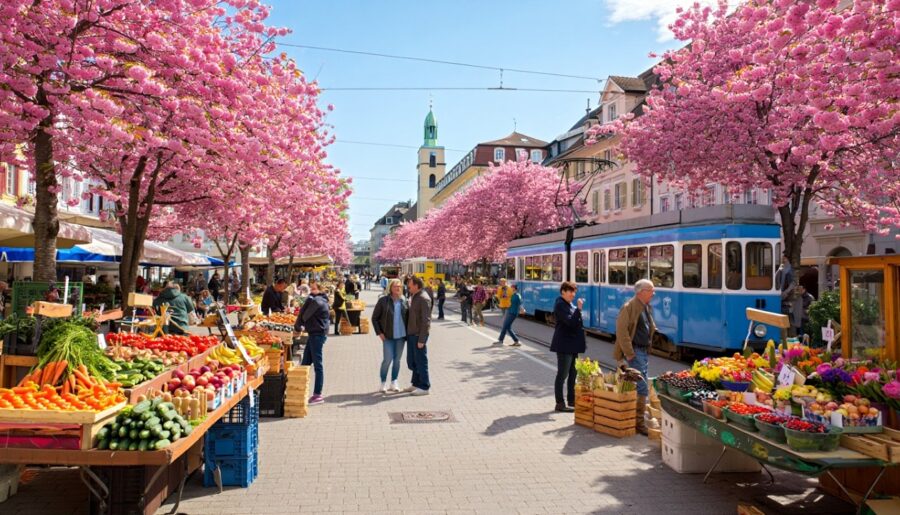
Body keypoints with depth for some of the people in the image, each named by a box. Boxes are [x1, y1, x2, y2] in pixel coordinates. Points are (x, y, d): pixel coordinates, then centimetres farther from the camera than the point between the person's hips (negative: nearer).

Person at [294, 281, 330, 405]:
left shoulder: (316, 301, -16)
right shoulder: (319, 299, 16)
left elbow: (304, 316, -11)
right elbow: (305, 315, 17)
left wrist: (297, 328, 4)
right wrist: (299, 327, 7)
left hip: (317, 334, -10)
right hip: (314, 334, 10)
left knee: (317, 365, -4)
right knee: (305, 363, 13)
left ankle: (318, 395, 2)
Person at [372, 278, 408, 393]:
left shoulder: (404, 302, 5)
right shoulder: (383, 301, -4)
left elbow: (408, 318, 10)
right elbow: (374, 318, 0)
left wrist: (407, 333, 1)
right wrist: (379, 333, -6)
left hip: (401, 336, 3)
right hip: (388, 336, -3)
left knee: (397, 359, 10)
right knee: (388, 359, -7)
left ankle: (394, 382, 22)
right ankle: (383, 383, 10)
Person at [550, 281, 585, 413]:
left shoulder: (570, 305, 15)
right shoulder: (560, 305, -13)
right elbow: (570, 321, -23)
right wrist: (579, 309, -24)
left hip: (573, 345, 9)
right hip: (564, 345, -9)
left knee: (572, 374, 14)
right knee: (562, 374, -3)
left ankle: (571, 401, 23)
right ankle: (560, 403, 4)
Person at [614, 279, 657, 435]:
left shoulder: (647, 307, 14)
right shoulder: (630, 307, -14)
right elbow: (621, 330, -20)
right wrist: (629, 353, -20)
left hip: (643, 351, 9)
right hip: (634, 351, -9)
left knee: (641, 386, 14)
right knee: (642, 388, -10)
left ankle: (637, 417, 25)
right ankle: (639, 422, -3)